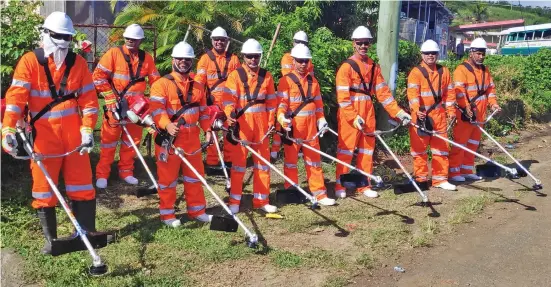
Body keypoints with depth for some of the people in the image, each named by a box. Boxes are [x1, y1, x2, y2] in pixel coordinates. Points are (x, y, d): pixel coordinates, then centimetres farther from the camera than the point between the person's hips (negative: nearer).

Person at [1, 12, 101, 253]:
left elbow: (88, 98, 1)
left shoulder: (78, 62, 3)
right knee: (44, 189, 6)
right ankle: (50, 239, 21)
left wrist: (87, 130, -9)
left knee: (83, 186, 7)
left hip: (74, 136, 2)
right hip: (43, 138, -2)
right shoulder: (29, 61, -6)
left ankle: (88, 233, 20)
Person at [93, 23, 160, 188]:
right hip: (115, 105, -4)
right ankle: (102, 174, 11)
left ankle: (126, 171, 26)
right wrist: (111, 98, -11)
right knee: (109, 139, 1)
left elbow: (156, 81, 12)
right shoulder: (114, 53, -5)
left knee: (132, 139, 11)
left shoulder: (146, 58, 6)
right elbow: (98, 76, -8)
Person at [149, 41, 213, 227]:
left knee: (194, 175, 13)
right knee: (168, 177, 3)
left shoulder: (198, 86, 14)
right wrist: (167, 124, -34)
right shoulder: (162, 83, -5)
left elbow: (203, 111, 19)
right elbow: (156, 108, -18)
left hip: (192, 138, 6)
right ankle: (167, 214, 15)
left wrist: (207, 130, 5)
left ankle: (197, 210, 26)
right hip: (169, 137, -5)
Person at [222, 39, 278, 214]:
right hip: (242, 123, -4)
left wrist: (271, 122, 6)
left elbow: (271, 101, 11)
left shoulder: (266, 76, 8)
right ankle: (234, 202, 8)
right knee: (239, 161, -1)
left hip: (261, 124, 4)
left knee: (263, 161, 9)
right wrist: (230, 114, -30)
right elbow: (229, 98, -13)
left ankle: (261, 200, 19)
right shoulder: (235, 75, -2)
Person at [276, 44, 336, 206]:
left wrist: (321, 120, 8)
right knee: (291, 158, 3)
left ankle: (319, 193, 12)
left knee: (314, 158, 7)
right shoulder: (286, 80, -3)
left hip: (310, 125, 5)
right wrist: (282, 118, -28)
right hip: (293, 125, -5)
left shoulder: (313, 81, 15)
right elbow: (281, 102, -11)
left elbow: (318, 103, 18)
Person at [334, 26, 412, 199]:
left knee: (367, 149, 10)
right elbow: (342, 97, -14)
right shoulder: (347, 66, -8)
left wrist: (398, 112, 1)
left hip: (368, 113, 6)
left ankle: (364, 186, 20)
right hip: (349, 115, -6)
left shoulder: (374, 67, 11)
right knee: (346, 149, -2)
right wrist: (354, 117, -22)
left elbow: (383, 93, 9)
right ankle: (339, 186, 7)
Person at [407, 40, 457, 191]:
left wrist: (451, 111, 7)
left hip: (438, 115, 4)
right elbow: (413, 93, -18)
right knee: (419, 147, 2)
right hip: (420, 115, -4)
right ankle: (421, 178, 13)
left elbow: (449, 93, 13)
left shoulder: (444, 71, 9)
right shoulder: (416, 72, -6)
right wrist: (417, 110, -33)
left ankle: (440, 178, 16)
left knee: (441, 147, 7)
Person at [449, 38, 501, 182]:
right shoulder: (462, 69, -9)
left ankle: (467, 170, 22)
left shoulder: (485, 70, 16)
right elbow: (459, 90, -19)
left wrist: (493, 103, 1)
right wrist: (466, 107, -31)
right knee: (460, 142, -5)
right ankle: (454, 171, 1)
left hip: (479, 113, 8)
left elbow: (490, 88, 18)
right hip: (465, 113, -8)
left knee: (473, 143, 13)